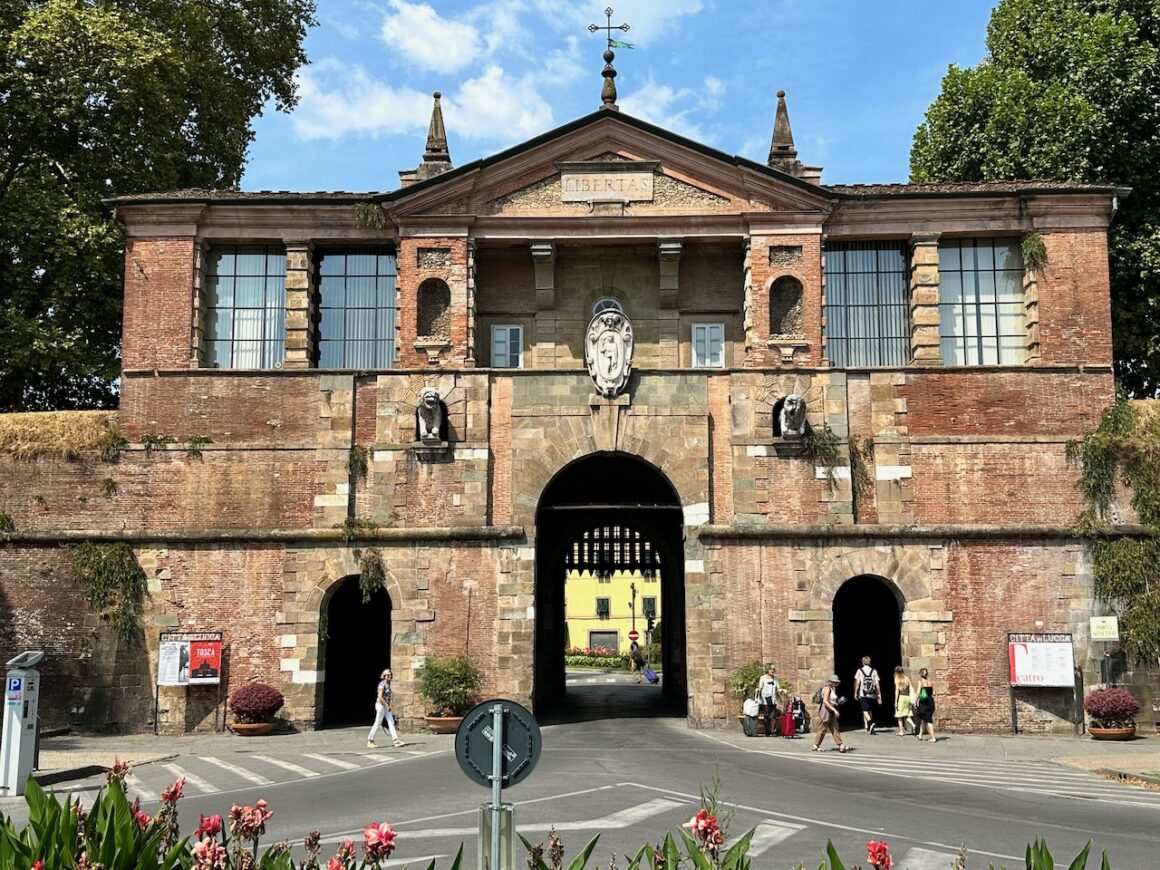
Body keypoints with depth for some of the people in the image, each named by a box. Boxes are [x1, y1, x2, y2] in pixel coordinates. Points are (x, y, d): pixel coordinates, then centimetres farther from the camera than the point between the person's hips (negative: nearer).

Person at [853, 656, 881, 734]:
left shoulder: (860, 671, -3)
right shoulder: (874, 671, 2)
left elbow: (857, 683, -4)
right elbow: (877, 684, 0)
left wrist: (855, 693, 5)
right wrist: (879, 694, 7)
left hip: (863, 695, -3)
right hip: (872, 695, 3)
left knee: (865, 710, -3)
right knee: (870, 710, 16)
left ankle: (870, 722, -29)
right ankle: (868, 727, 22)